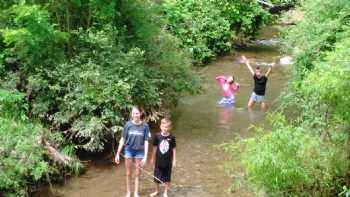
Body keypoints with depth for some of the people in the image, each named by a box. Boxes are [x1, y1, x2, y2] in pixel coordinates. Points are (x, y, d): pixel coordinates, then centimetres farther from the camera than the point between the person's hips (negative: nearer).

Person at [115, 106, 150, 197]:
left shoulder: (145, 126, -11)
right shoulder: (128, 124, -10)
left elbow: (146, 141, -7)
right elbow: (122, 139, -4)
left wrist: (145, 156, -11)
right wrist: (118, 154, -3)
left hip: (139, 151, 0)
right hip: (129, 150, 0)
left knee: (137, 174, 11)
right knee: (128, 173, 12)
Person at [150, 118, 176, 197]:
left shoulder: (172, 137, -10)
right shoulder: (157, 136, -8)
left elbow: (174, 149, -2)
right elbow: (155, 148, 2)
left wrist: (174, 160, -2)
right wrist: (153, 158, 9)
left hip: (168, 162, -1)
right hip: (159, 161, 1)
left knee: (167, 178, 10)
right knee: (157, 177, 12)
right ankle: (157, 191, 34)